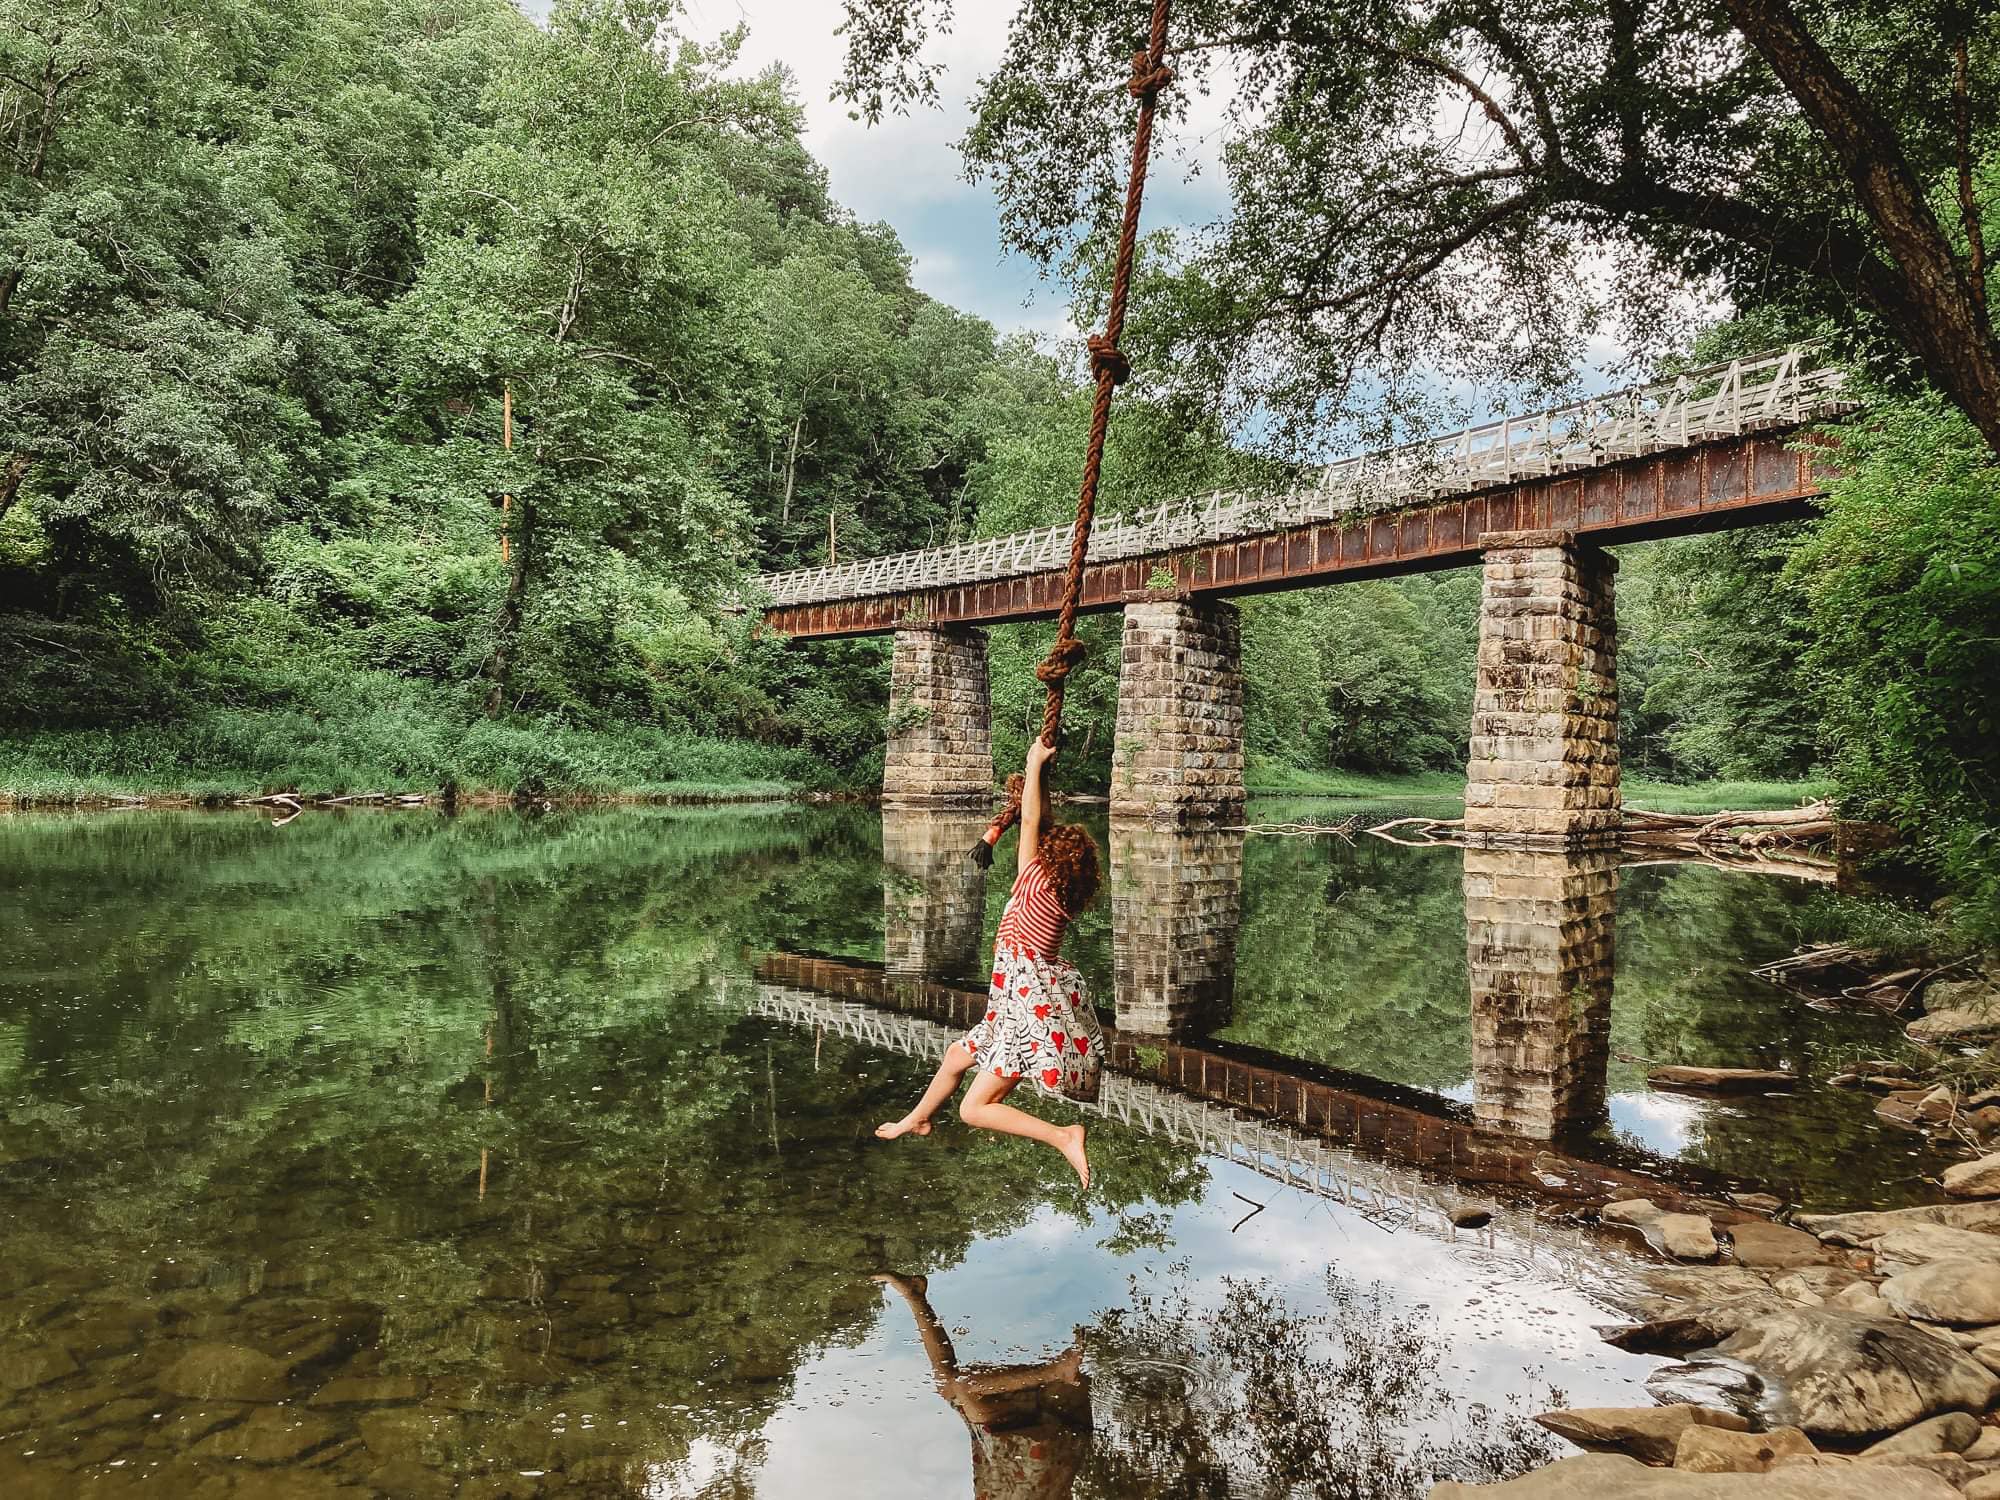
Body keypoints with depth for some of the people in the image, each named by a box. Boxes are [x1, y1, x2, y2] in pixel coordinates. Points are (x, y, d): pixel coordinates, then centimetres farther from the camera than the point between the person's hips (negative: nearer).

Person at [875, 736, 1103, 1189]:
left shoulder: (1036, 882, -17)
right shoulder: (1060, 893, 4)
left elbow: (1031, 822, -12)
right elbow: (1044, 826, 13)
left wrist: (1035, 763, -4)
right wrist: (1040, 777, 12)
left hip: (1034, 1015, -10)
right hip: (1036, 1005, 10)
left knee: (974, 1110, -8)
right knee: (957, 1055, 26)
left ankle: (1064, 1137, -16)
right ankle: (917, 1119, 47)